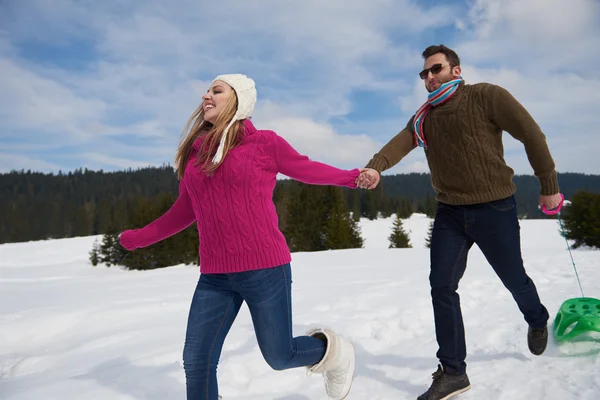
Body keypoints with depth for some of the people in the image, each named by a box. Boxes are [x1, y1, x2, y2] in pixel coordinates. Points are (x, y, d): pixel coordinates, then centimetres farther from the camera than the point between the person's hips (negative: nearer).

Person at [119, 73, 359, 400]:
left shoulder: (263, 142, -4)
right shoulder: (195, 151, 8)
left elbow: (307, 169, 10)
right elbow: (185, 211, 18)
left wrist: (352, 177, 0)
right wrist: (139, 237, 24)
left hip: (264, 269, -4)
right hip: (214, 276, 4)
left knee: (279, 356, 8)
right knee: (196, 363, 4)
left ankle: (331, 350, 40)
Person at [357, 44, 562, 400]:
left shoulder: (486, 96, -8)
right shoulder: (423, 117, 7)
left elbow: (532, 135, -7)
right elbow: (400, 143, -10)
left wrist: (549, 186, -7)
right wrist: (376, 167, -31)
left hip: (494, 209, -4)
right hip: (450, 212, 4)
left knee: (513, 279, 14)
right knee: (442, 287, -3)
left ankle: (538, 321, 49)